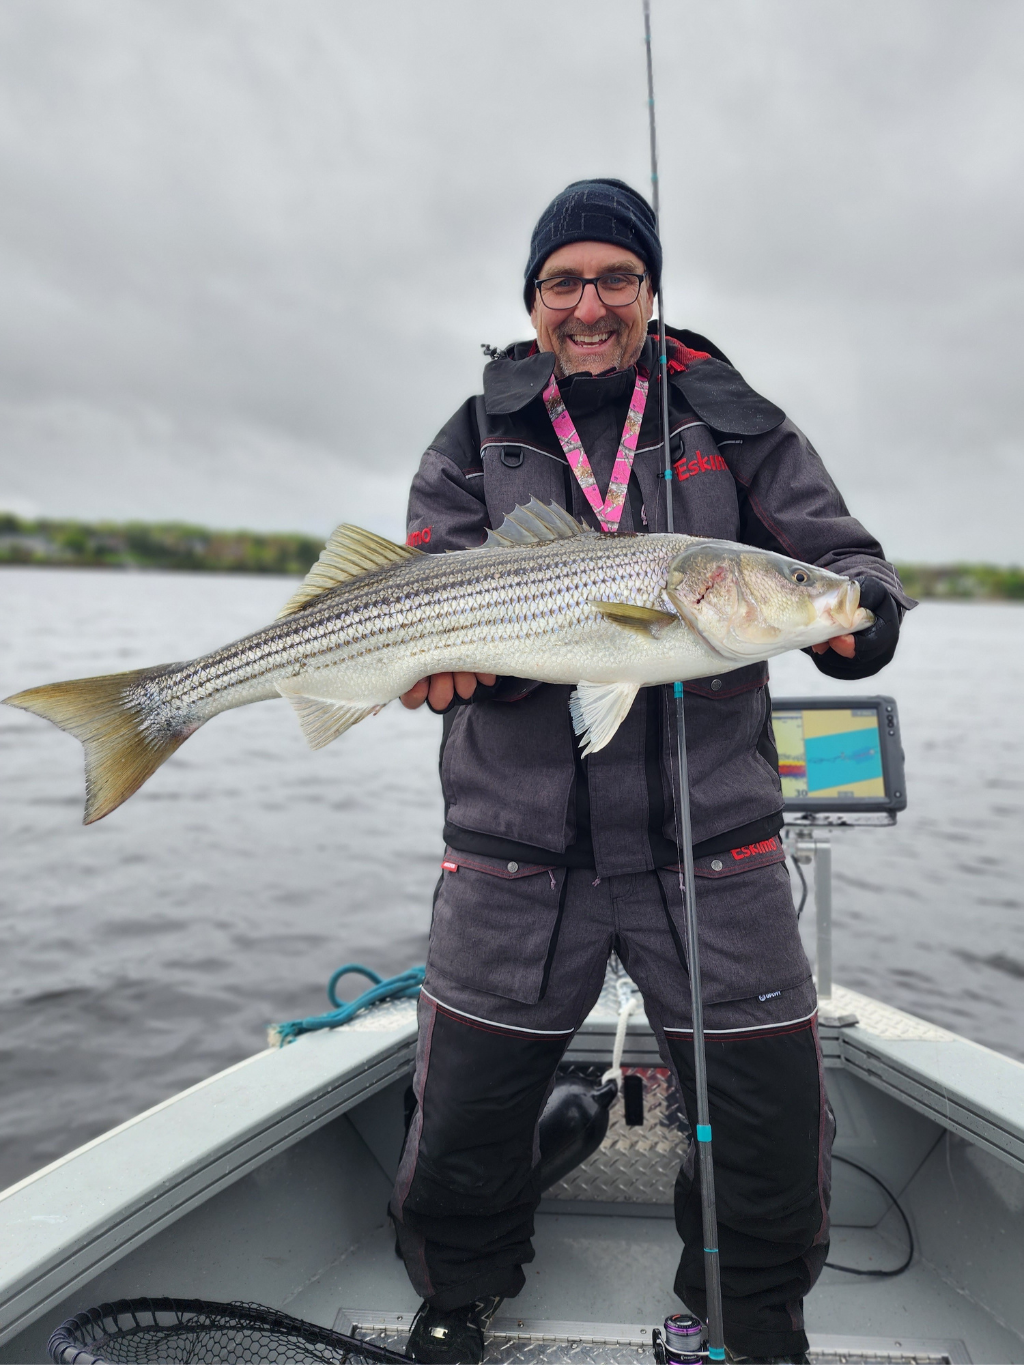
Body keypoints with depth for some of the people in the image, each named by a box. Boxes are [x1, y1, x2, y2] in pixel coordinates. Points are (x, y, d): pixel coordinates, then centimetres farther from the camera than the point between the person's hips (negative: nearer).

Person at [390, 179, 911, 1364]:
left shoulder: (735, 423, 8)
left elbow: (848, 561, 3)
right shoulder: (473, 444, 9)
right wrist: (459, 655, -23)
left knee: (773, 1149, 6)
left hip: (712, 844, 1)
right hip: (517, 855, 1)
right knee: (460, 1138, 11)